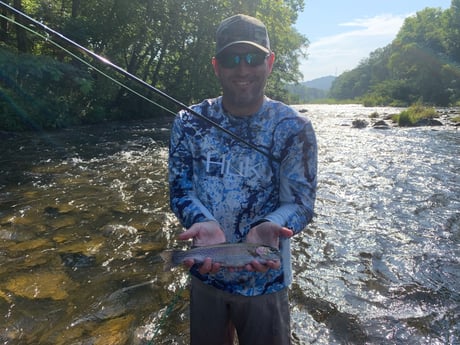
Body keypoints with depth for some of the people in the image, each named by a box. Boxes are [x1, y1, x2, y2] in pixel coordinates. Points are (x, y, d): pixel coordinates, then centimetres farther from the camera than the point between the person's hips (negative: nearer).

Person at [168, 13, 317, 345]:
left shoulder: (293, 127, -12)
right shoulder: (189, 123, -6)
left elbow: (301, 202, -12)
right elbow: (180, 189, -5)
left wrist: (267, 227, -34)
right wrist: (204, 223, -27)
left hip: (265, 281, -2)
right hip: (205, 274, 3)